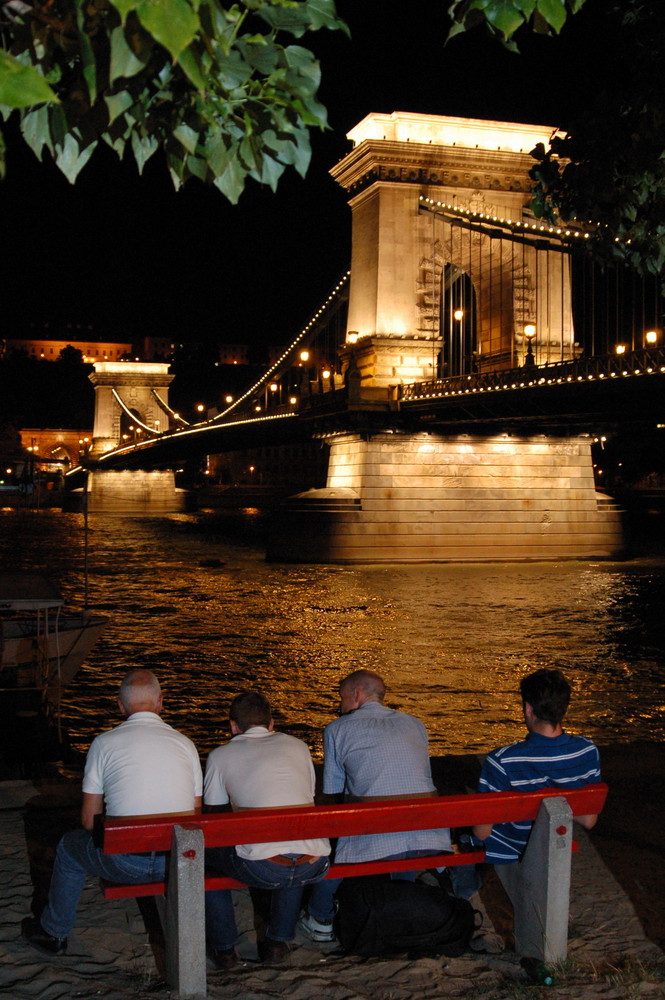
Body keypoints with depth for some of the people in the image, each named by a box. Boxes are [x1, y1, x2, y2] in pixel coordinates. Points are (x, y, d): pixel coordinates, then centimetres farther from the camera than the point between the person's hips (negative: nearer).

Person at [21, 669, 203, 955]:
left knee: (69, 847, 29)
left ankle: (53, 934, 44)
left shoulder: (104, 743, -1)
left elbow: (89, 819, 3)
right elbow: (196, 813, 10)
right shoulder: (185, 743, 4)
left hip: (125, 862, -2)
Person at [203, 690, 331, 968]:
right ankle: (278, 942, 35)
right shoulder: (298, 746, 19)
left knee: (203, 850, 23)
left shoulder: (221, 756, 12)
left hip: (263, 868, -3)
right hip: (314, 866, 4)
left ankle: (224, 947, 28)